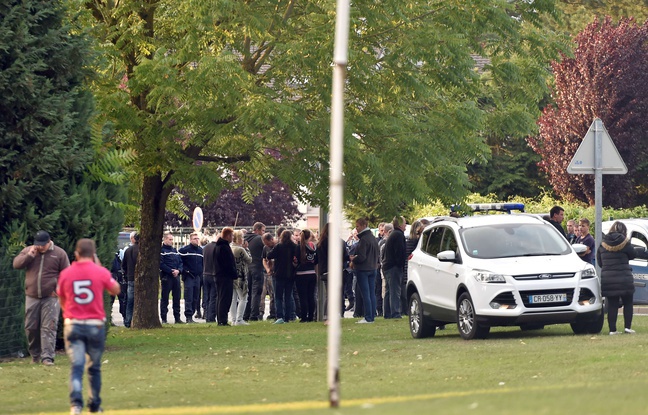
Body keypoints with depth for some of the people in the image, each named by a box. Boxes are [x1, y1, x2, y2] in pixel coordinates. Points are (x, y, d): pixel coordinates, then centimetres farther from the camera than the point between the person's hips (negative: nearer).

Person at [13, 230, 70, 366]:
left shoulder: (59, 254, -1)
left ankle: (47, 357, -11)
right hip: (32, 297, 3)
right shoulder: (28, 251, 7)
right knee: (31, 327, 8)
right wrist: (29, 256, -13)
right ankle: (35, 355, 23)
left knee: (49, 328, -9)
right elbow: (16, 264, -1)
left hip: (51, 298, -3)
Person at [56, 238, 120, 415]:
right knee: (94, 367, 14)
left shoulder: (65, 274, 0)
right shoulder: (101, 272, -5)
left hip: (72, 325, 0)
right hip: (96, 325, 0)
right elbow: (116, 290, 12)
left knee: (76, 366, -5)